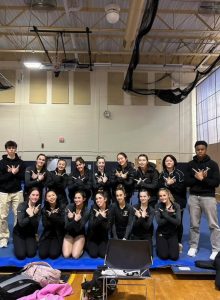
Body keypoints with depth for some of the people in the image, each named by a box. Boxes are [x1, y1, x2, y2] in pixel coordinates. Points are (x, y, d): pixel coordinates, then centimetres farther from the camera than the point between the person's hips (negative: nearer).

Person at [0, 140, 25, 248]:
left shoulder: (20, 162, 2)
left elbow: (23, 177, 0)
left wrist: (15, 173, -16)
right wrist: (11, 173, -18)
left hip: (17, 192, 1)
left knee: (19, 215, 4)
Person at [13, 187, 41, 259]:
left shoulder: (38, 207, -7)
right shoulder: (22, 205, -18)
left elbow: (36, 225, -15)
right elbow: (21, 223, -26)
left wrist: (33, 215, -31)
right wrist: (31, 215, -32)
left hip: (30, 234, 3)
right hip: (19, 233, -2)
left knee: (31, 254, -14)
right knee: (21, 255, -15)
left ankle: (33, 243, 17)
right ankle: (19, 244, 15)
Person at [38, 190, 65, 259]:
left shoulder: (62, 207, -6)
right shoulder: (44, 209, 2)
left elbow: (62, 221, -18)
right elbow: (45, 224, -9)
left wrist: (51, 215, -20)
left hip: (58, 235, -2)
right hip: (47, 235, 2)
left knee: (53, 255, -19)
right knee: (42, 255, -14)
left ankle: (58, 246, 14)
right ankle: (47, 245, 17)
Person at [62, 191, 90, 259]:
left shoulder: (86, 211, -16)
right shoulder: (69, 207, -15)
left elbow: (78, 228, -20)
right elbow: (66, 226, -17)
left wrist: (77, 220, -41)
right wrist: (74, 220, -37)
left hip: (79, 234, -1)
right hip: (69, 233, 1)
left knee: (75, 256, -18)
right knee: (66, 255, -16)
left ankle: (81, 247, 14)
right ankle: (71, 246, 16)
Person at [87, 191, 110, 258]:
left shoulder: (109, 210, -10)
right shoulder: (93, 209, -12)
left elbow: (107, 227, -12)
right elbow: (91, 225, -20)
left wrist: (104, 217, -26)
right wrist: (99, 217, -29)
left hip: (103, 237, 1)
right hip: (92, 236, -1)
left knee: (103, 254, -15)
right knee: (94, 254, -15)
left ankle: (100, 247, 18)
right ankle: (89, 246, 18)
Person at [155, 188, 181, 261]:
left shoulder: (176, 206, -6)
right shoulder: (158, 206, -7)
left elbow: (178, 222, -19)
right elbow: (159, 222, -19)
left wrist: (165, 214, -25)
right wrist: (170, 214, -23)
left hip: (172, 234, 1)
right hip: (161, 233, -1)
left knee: (174, 257, -10)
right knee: (164, 256, -13)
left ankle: (172, 246, 22)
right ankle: (159, 247, 20)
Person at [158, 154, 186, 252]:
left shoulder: (179, 174, -5)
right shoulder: (162, 174, 6)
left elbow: (181, 188, -14)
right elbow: (158, 186, -4)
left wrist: (171, 184, -16)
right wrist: (167, 183, -18)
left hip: (178, 202, -2)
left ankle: (179, 243, 17)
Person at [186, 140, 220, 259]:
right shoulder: (190, 164, 5)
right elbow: (187, 182, -1)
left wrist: (203, 179, -18)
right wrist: (197, 178, -16)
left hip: (208, 197, -2)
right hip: (193, 197, 2)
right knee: (194, 224, 11)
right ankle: (193, 247, 23)